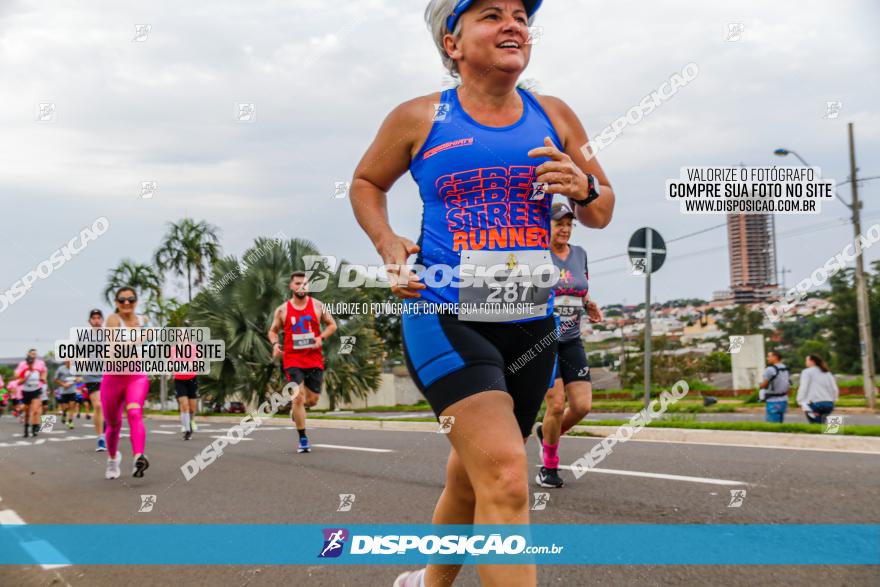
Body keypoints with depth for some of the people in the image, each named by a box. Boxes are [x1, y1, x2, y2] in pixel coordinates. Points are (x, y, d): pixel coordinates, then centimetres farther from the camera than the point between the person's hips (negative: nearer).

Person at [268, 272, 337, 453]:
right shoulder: (282, 310, 1)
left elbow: (332, 325, 8)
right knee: (298, 396, -15)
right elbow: (273, 331, 12)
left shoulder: (317, 306, 1)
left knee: (312, 400, 7)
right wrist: (275, 344, -10)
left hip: (314, 359, 2)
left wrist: (321, 337, -11)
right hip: (293, 359, -2)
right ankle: (303, 440, -6)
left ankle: (296, 408, 44)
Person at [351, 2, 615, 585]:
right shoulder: (419, 119, 0)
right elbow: (366, 182, 17)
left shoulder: (554, 116, 8)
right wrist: (387, 243, -1)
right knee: (505, 477, -22)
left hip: (531, 327, 4)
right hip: (445, 319, -4)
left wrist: (584, 188, -8)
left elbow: (602, 213, 15)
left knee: (470, 481, 19)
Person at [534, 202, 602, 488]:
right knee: (557, 404, -12)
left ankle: (545, 432, 26)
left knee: (582, 406, -5)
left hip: (571, 341, 5)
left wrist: (589, 306, 2)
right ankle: (549, 467, 9)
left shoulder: (580, 254, 10)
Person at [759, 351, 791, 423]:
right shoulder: (786, 369, 11)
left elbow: (763, 385, -9)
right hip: (784, 400, 8)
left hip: (773, 402, -8)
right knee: (779, 424, 14)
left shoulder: (770, 370, -15)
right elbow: (789, 386, 15)